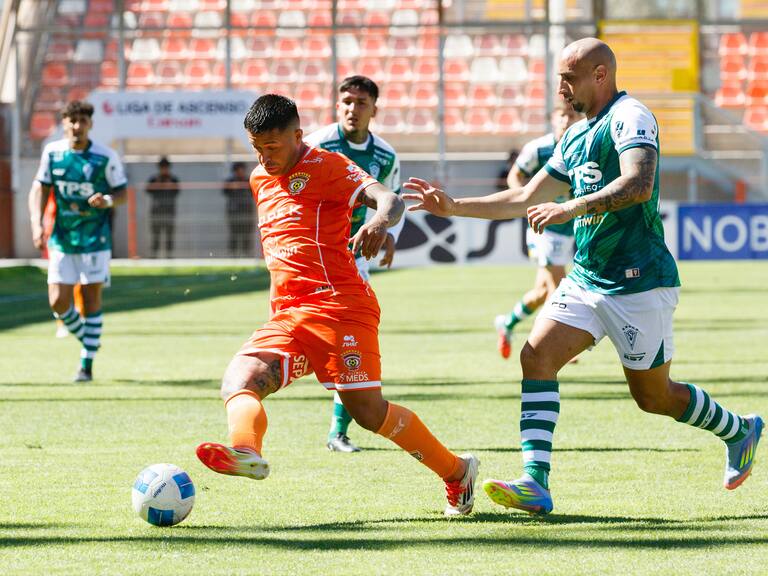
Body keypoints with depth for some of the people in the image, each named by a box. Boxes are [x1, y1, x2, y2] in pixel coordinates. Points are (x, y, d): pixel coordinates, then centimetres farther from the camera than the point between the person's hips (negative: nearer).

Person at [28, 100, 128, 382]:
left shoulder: (106, 157, -7)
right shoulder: (52, 152, 0)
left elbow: (122, 191, 1)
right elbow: (40, 189, 3)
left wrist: (108, 200, -22)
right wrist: (37, 225, -10)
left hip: (95, 239, -2)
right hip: (61, 239, 3)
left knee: (91, 297, -2)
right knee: (58, 301, -3)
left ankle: (87, 364, 7)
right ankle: (87, 338, 26)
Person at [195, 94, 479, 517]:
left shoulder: (326, 167, -2)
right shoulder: (259, 180, 20)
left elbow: (389, 199, -18)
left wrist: (380, 221, -42)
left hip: (339, 306, -7)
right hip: (286, 318, 7)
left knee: (367, 410, -10)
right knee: (239, 380, -21)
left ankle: (457, 471, 9)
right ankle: (246, 451, -51)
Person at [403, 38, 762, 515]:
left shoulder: (630, 117, -13)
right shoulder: (575, 138, 15)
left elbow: (639, 185, -30)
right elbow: (525, 199, 21)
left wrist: (570, 208, -33)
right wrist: (454, 207, 16)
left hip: (638, 282, -8)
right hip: (586, 278, 8)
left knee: (654, 396, 3)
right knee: (537, 357, -11)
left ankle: (740, 430, 31)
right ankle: (535, 483, -17)